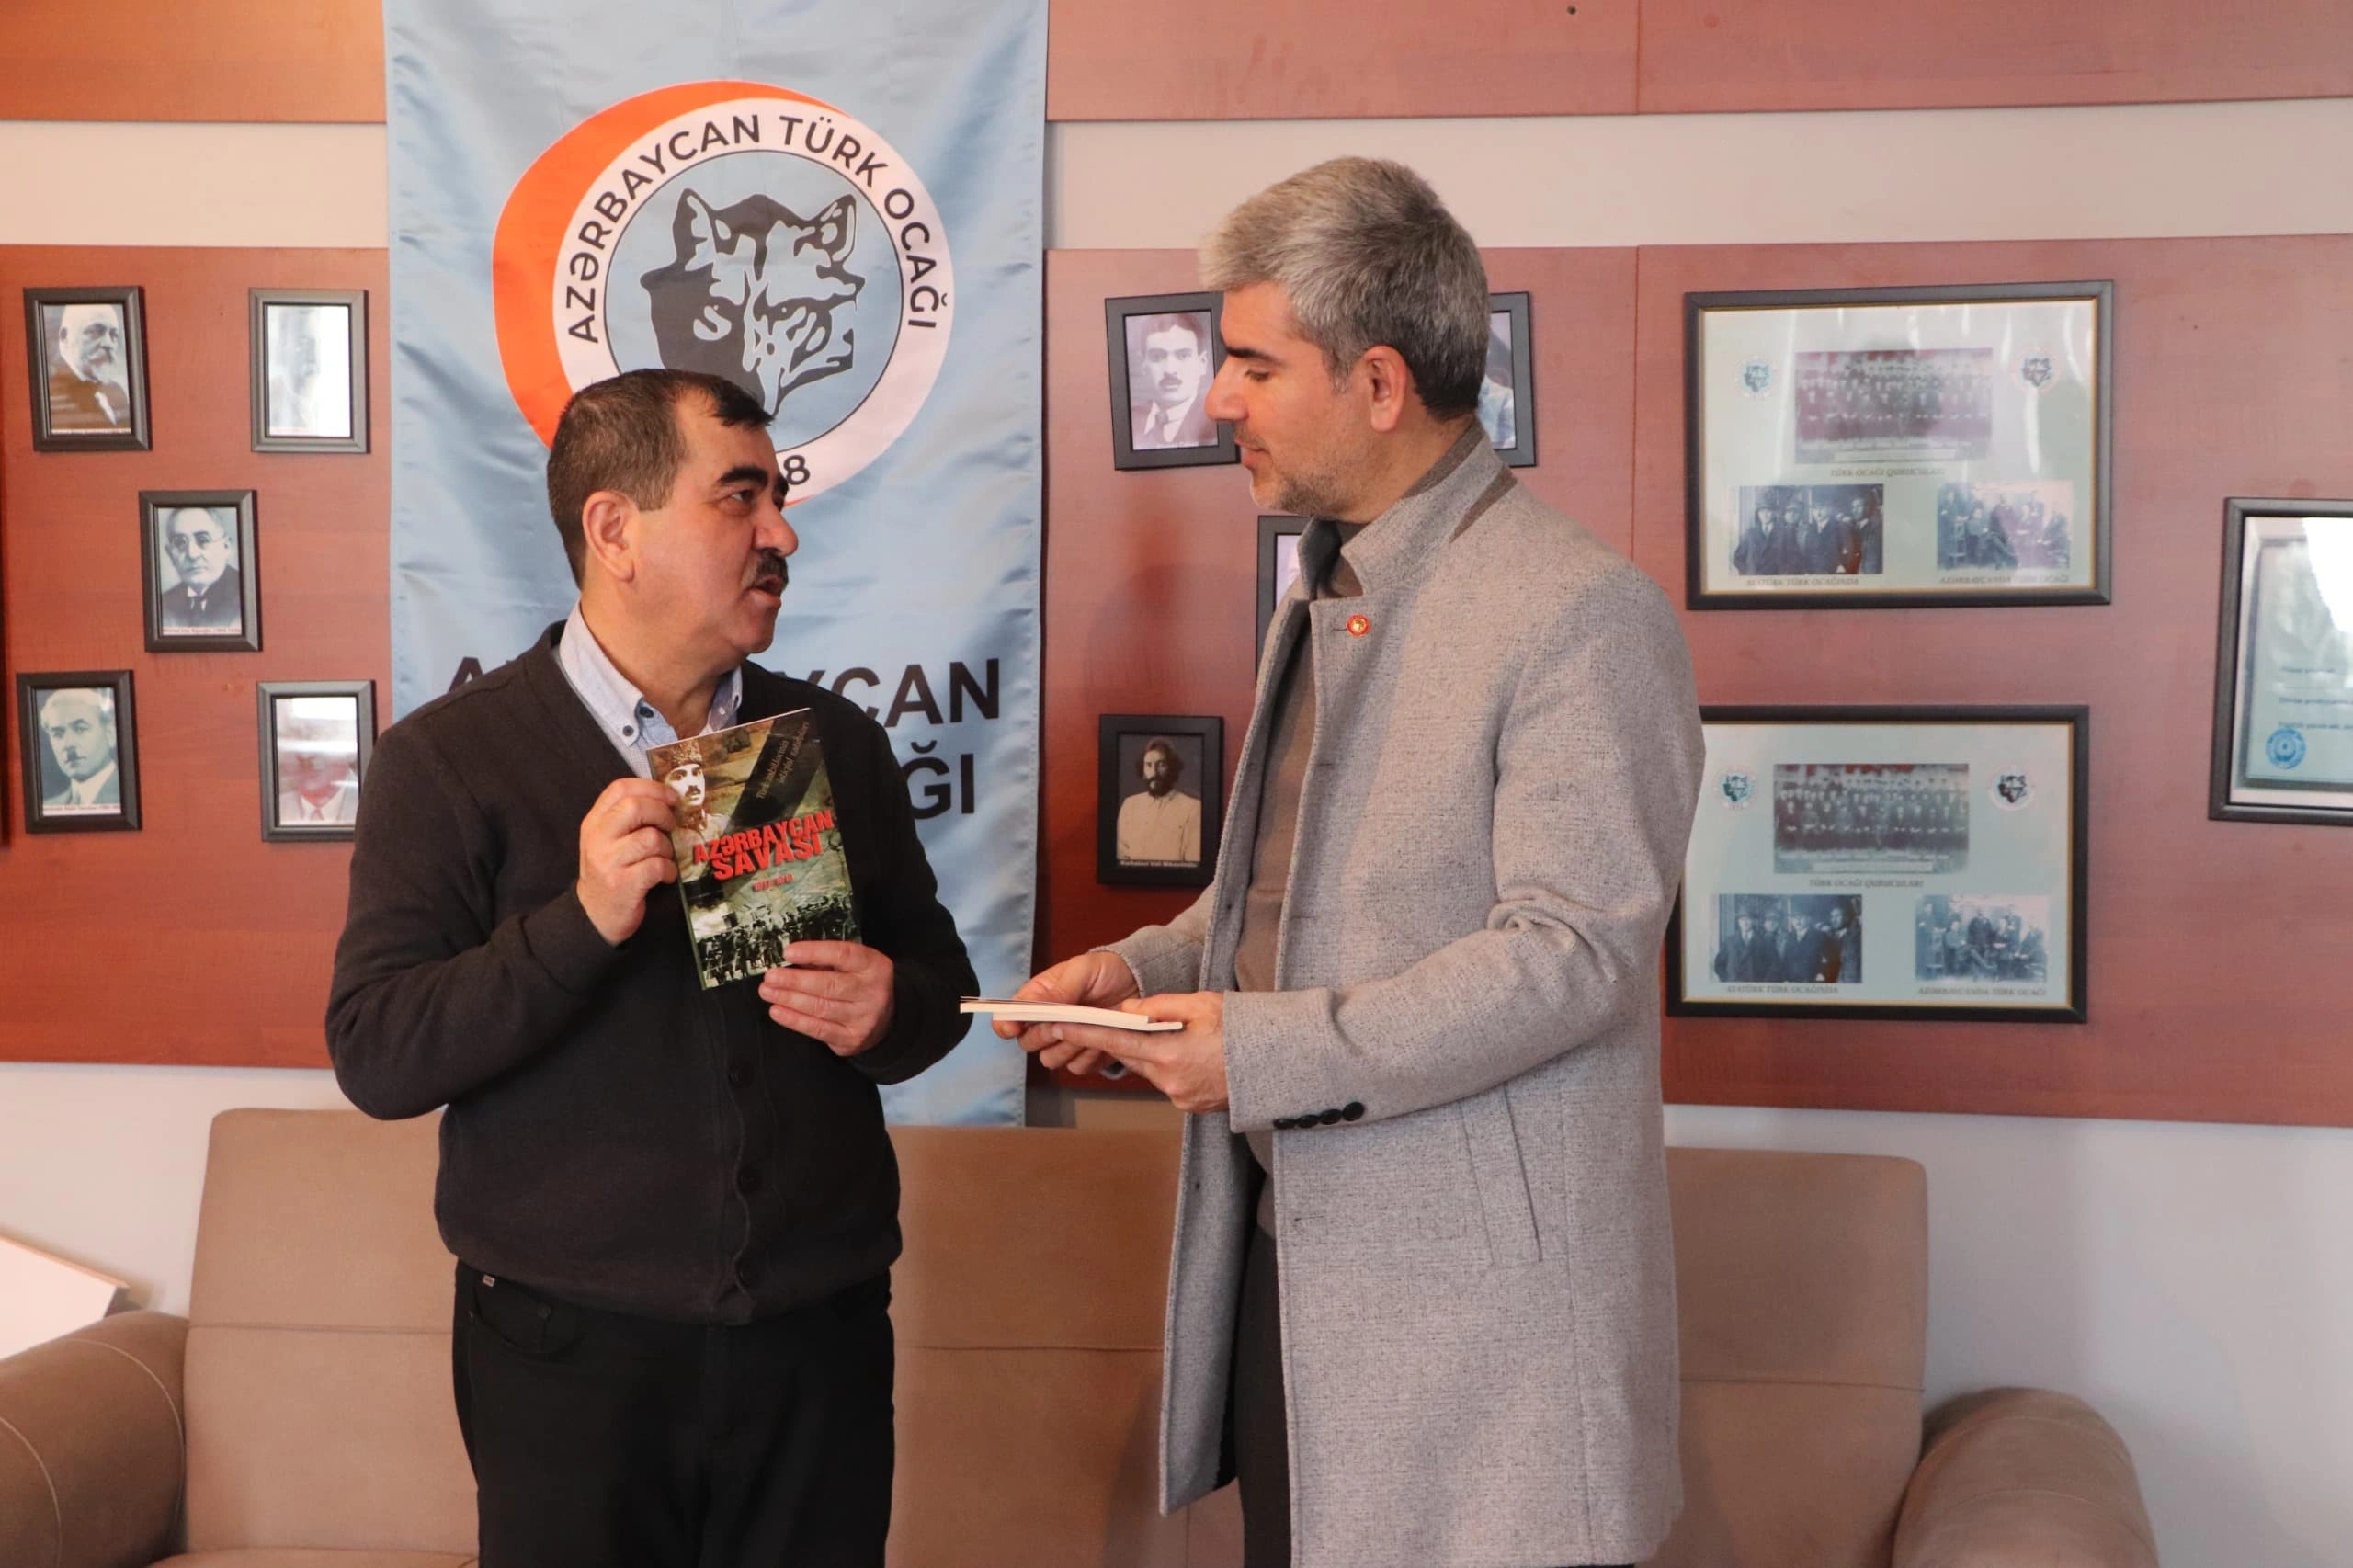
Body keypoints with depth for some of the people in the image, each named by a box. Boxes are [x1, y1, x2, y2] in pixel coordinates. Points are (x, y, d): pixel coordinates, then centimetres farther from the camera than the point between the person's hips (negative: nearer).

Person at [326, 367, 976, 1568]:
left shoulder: (838, 744, 8)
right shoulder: (448, 760, -4)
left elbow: (938, 974, 16)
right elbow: (374, 1055, -11)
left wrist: (890, 1013, -8)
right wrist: (581, 921, -23)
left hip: (822, 1337, 3)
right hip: (570, 1350, -3)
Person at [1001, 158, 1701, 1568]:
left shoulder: (1586, 615, -15)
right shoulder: (1329, 597, 15)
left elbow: (1572, 954, -20)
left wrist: (1270, 1049, -21)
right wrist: (1148, 966, 7)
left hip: (1481, 1303, -8)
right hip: (1293, 1261, 8)